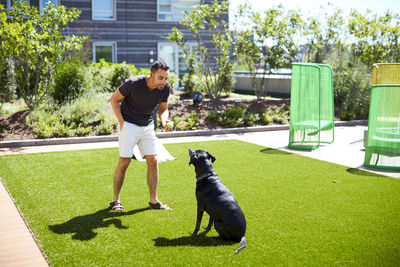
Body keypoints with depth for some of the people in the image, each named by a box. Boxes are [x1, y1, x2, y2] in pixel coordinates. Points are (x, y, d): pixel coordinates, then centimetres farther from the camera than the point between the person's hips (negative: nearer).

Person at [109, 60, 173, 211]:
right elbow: (114, 99, -9)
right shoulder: (133, 83, -23)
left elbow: (163, 108, 6)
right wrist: (121, 123, -14)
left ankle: (153, 201, 9)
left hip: (147, 127, 5)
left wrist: (164, 121, -16)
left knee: (153, 161, -1)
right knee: (124, 162, -7)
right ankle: (115, 200, 8)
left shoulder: (165, 88, -10)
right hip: (128, 125, -4)